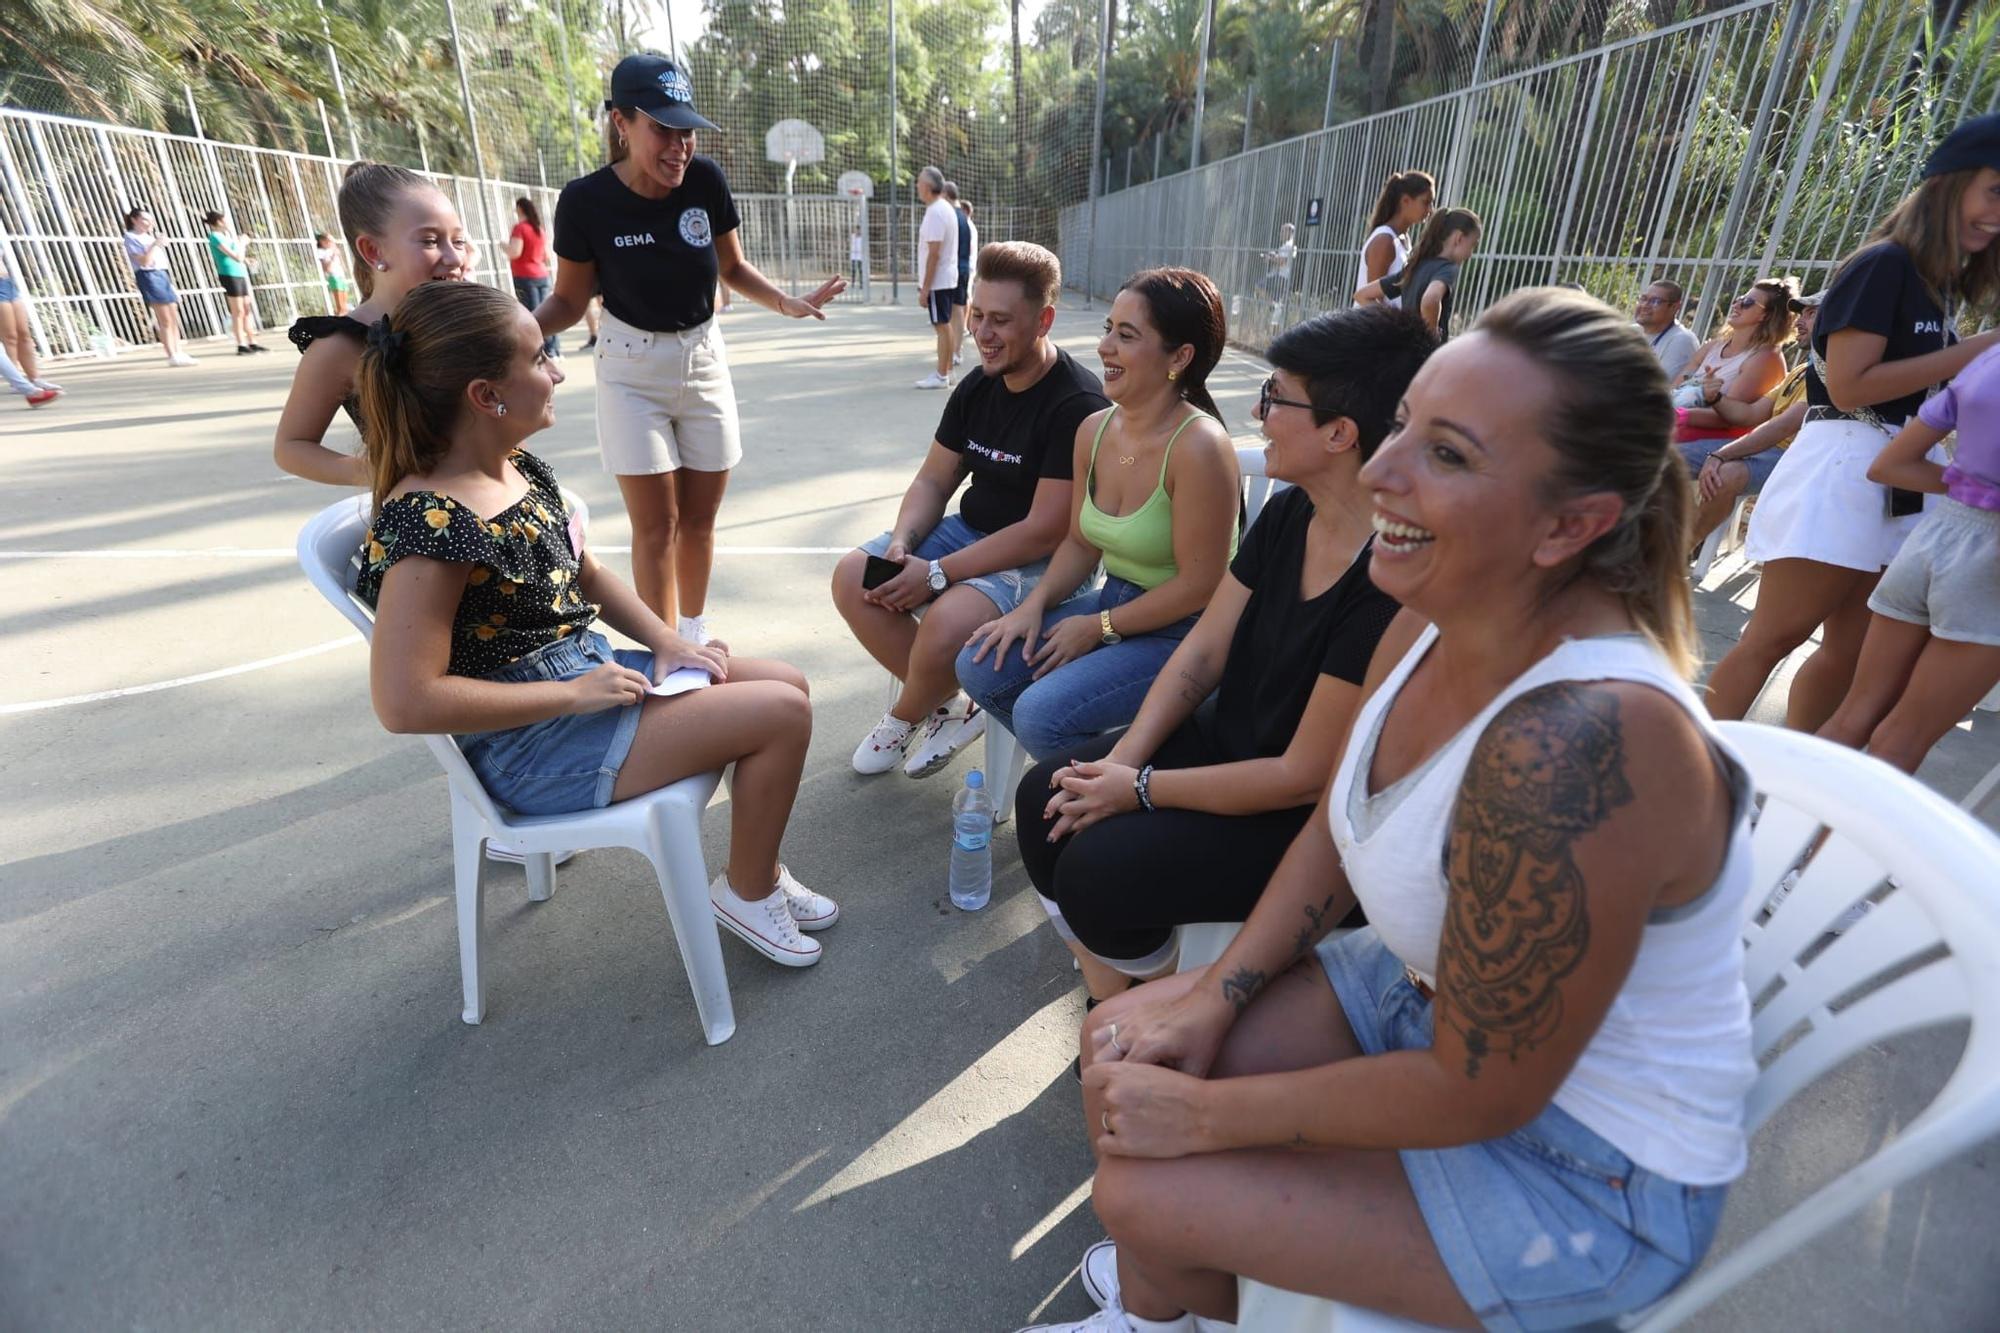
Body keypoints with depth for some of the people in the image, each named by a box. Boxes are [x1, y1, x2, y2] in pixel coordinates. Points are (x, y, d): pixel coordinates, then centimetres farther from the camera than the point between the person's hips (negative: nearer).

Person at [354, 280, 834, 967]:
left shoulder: (522, 469, 4)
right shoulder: (428, 523, -24)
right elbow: (405, 701, -26)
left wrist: (666, 642, 1)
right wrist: (574, 695, -22)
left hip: (590, 669, 9)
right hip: (532, 742, -9)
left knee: (788, 684, 5)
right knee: (780, 715, -15)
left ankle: (759, 869, 21)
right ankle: (746, 891, 9)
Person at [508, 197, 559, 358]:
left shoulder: (520, 227, -9)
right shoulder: (541, 229, 13)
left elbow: (514, 252, -16)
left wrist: (504, 245, 2)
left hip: (525, 277, -7)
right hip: (542, 275, 7)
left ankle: (545, 350, -11)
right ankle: (554, 348, 6)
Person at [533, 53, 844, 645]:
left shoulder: (706, 180, -10)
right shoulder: (586, 200, -16)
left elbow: (734, 269, 5)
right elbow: (569, 300, -6)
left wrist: (787, 302, -12)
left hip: (704, 361, 3)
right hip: (633, 372, -3)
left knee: (699, 519, 9)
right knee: (657, 525, -4)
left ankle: (694, 635, 28)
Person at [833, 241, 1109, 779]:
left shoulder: (1079, 405, -20)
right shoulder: (977, 387, 5)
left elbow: (1045, 532, -24)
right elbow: (933, 481, 10)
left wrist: (937, 573, -23)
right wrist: (901, 544, -11)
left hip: (1041, 563, -8)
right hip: (970, 531, 8)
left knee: (944, 624, -33)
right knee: (852, 578, -8)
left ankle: (906, 716, 3)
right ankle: (947, 707, 3)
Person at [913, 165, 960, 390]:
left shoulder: (935, 212, -17)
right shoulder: (946, 208, 13)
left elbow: (933, 254, -21)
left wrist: (924, 288, -19)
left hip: (937, 280, -10)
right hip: (946, 278, 10)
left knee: (942, 326, -5)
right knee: (944, 325, 13)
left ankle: (941, 376, 0)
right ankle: (946, 372, 21)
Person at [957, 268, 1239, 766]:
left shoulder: (1198, 446, -22)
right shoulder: (1094, 430, 1)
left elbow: (1199, 585, -20)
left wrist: (1098, 628, -14)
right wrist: (1035, 604, -6)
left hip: (1180, 631, -7)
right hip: (1113, 598, 8)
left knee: (1041, 715, -22)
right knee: (979, 667, -4)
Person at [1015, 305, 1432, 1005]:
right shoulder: (1289, 512, -3)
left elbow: (1305, 775, -24)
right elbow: (1203, 650, 1)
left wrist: (1142, 788, -17)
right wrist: (1120, 761, -10)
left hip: (1307, 818, -8)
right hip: (1226, 737, 8)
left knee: (1095, 867, -20)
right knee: (1045, 800, -2)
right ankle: (1109, 1007, 15)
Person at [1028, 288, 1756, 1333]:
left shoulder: (1578, 741, -37)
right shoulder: (1439, 621, -11)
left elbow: (1477, 1092, -26)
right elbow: (1334, 828, 2)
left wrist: (1207, 1114, -16)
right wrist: (1215, 992, -6)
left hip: (1584, 1166, -6)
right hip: (1434, 995, 7)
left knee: (1144, 1194, -9)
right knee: (1120, 1047, 2)